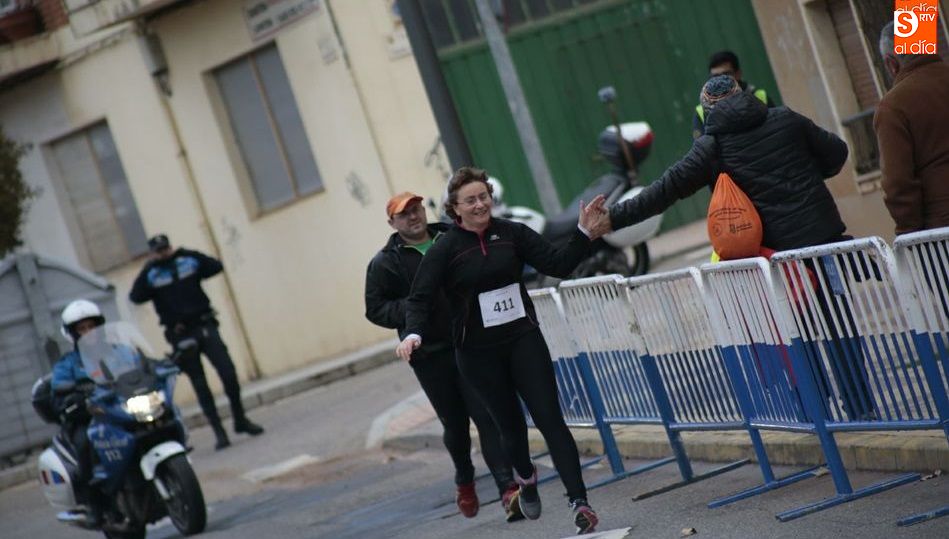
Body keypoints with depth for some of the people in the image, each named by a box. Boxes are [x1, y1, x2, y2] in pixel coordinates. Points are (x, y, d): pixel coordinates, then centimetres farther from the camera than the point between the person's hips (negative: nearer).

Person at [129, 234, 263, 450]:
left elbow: (216, 267, -2)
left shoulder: (188, 261, 7)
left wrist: (188, 254, -7)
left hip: (204, 326, 1)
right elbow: (135, 297, -13)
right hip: (180, 335, -1)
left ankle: (240, 420, 14)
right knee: (200, 386, 2)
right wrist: (148, 268, -16)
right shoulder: (151, 275, 1)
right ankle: (219, 432, 7)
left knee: (228, 374, -5)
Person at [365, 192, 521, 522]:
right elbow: (375, 309, 0)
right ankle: (465, 482, 37)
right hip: (430, 355, 0)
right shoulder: (385, 263, 1)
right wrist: (411, 308, -16)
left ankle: (508, 488, -14)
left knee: (487, 416, -9)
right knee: (455, 423, 11)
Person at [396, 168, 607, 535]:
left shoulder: (512, 233, 0)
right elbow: (420, 298, -10)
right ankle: (526, 480, 43)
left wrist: (584, 232, -13)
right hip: (479, 353, -1)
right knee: (510, 423, 11)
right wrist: (414, 334, -27)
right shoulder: (444, 250, -7)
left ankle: (579, 502, -11)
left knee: (550, 418, -8)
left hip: (524, 339, 1)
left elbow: (558, 264, -1)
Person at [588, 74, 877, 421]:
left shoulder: (712, 146, -1)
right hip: (823, 235, 1)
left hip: (779, 249, -1)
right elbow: (836, 152, 11)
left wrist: (612, 220, -8)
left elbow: (666, 189, -9)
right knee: (840, 326, 6)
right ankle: (861, 409, 6)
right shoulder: (785, 119, 6)